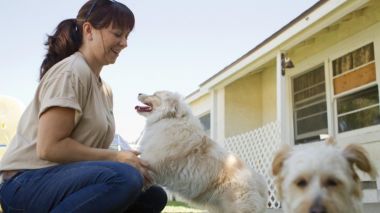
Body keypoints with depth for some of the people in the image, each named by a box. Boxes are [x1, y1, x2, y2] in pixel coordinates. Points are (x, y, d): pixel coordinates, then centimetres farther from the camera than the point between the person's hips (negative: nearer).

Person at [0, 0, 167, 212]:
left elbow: (89, 145, 12)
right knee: (124, 178, -32)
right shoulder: (71, 71, -12)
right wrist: (116, 158, -15)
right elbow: (49, 147, -19)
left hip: (63, 177, 9)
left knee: (154, 196, 3)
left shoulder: (105, 90, 15)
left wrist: (135, 162, -4)